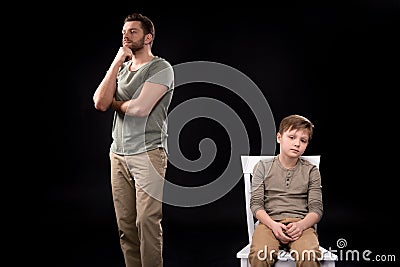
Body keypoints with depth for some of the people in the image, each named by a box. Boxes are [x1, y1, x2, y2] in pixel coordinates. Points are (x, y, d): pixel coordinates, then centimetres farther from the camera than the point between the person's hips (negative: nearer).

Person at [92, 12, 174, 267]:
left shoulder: (161, 68, -3)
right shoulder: (121, 68, 17)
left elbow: (140, 108, -17)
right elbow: (100, 103, 1)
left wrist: (114, 102, 4)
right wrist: (117, 62, 0)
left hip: (148, 153, -6)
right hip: (118, 153, 6)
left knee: (147, 221, -9)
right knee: (125, 224, 6)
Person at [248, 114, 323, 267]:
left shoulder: (311, 171, 13)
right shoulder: (263, 167, 11)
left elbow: (316, 208, 6)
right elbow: (256, 204, 5)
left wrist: (301, 225, -16)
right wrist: (273, 225, -15)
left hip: (301, 224, 1)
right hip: (270, 222, 0)